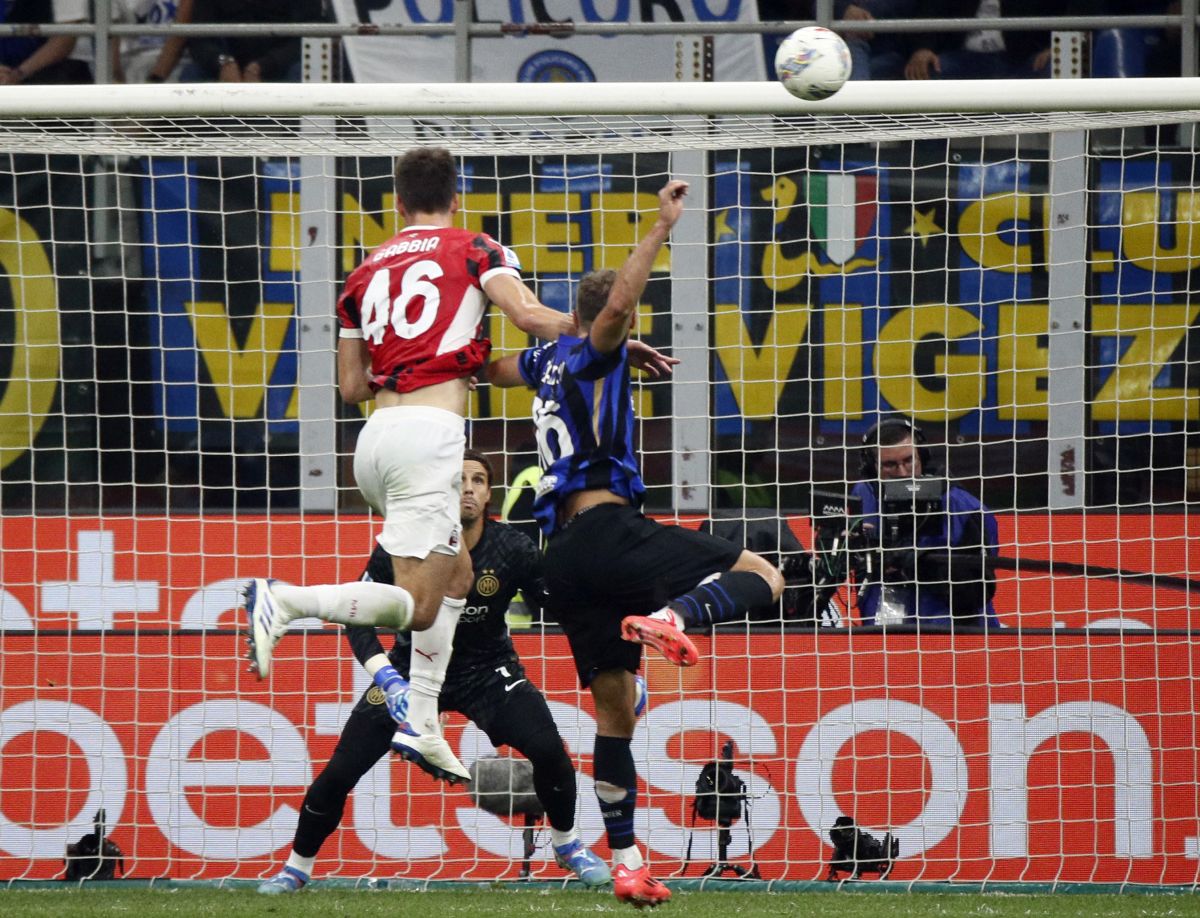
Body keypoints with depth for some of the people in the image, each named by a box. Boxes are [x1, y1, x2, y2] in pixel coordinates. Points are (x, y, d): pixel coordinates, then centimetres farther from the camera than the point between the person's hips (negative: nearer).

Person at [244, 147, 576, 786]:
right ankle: (283, 601, -27)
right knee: (418, 608, -10)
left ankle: (420, 725, 14)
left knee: (456, 573, 22)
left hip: (375, 439, 7)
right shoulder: (473, 250, 6)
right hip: (429, 430, -7)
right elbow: (528, 315, -10)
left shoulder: (367, 271, 20)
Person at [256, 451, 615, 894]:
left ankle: (568, 846, 7)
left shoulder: (512, 549, -18)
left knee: (547, 749, -21)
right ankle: (296, 868, 15)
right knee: (341, 770, -9)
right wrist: (388, 680, -32)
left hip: (488, 670, 0)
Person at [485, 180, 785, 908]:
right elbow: (618, 302, -23)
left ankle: (626, 861, 8)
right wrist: (662, 228, -22)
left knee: (615, 712, 11)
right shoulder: (590, 354, 1)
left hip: (566, 558, 7)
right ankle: (670, 617, -39)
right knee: (762, 576, -9)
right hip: (609, 528, -7)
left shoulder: (549, 361, 22)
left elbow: (494, 368, 46)